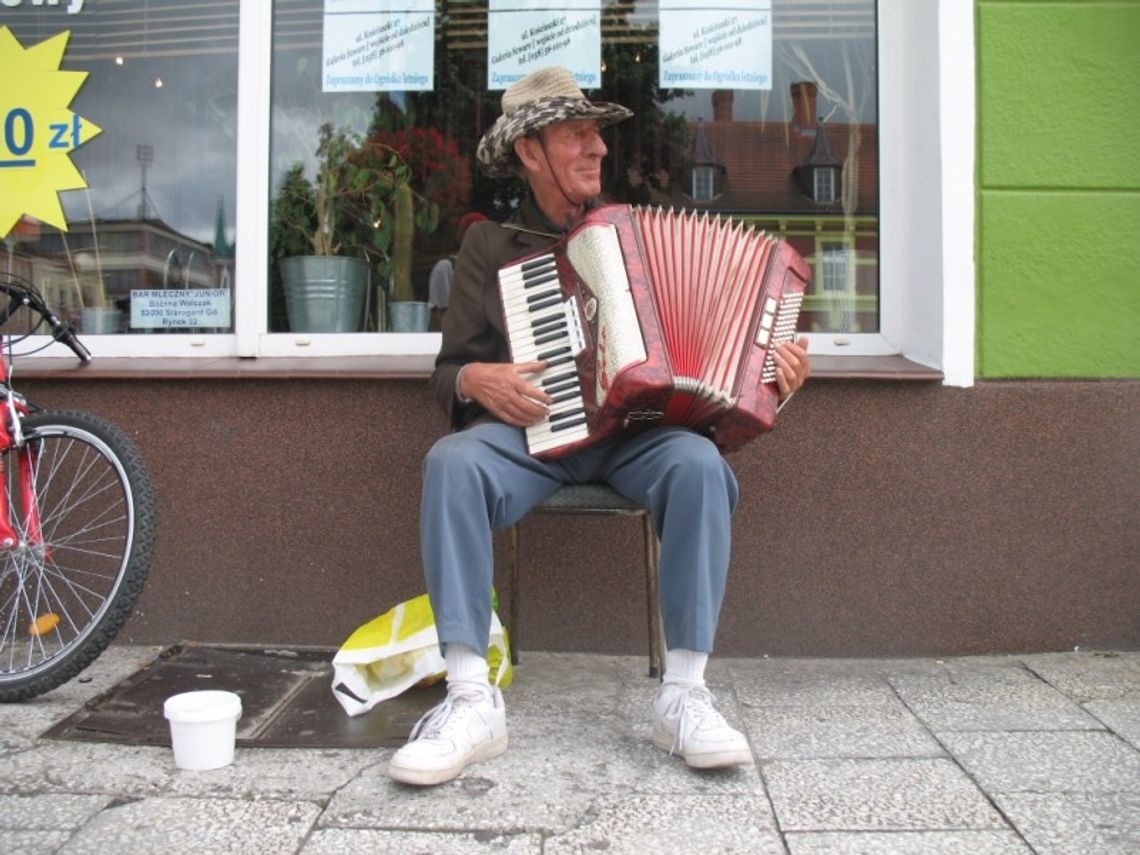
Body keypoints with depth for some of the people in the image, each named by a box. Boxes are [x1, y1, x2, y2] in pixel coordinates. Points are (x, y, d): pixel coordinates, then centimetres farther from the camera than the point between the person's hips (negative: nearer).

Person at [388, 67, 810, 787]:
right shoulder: (489, 245, 12)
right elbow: (449, 371, 11)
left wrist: (770, 365, -2)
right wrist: (476, 380, -12)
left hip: (639, 430, 1)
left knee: (698, 464, -32)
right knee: (451, 463, -32)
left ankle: (684, 694, -24)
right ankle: (472, 700, -29)